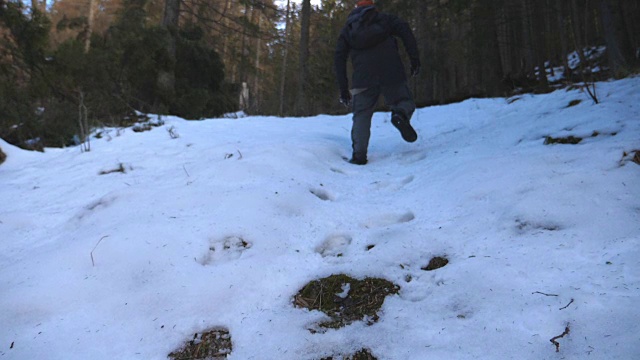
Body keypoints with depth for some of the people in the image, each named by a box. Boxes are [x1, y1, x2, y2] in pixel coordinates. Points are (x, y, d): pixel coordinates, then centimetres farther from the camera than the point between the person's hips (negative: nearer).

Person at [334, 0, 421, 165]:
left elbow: (339, 58, 16)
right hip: (392, 74, -1)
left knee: (361, 116, 8)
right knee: (404, 101, 16)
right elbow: (404, 29, 3)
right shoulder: (384, 18, 23)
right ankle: (401, 115, -20)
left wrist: (343, 89, 15)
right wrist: (415, 58, -2)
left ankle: (359, 154, -8)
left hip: (363, 77, 1)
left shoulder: (348, 28, 26)